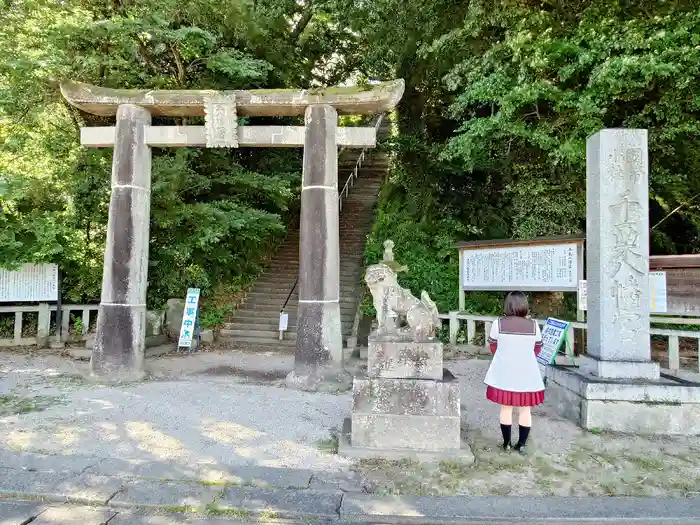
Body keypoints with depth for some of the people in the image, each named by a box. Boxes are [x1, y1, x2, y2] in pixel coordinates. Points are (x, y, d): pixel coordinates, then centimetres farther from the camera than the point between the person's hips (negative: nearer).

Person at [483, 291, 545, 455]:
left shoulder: (498, 324, -10)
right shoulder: (533, 325, -6)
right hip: (526, 375, 1)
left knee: (506, 408, 11)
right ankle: (522, 444, 18)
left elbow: (493, 349, 1)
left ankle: (507, 443, 19)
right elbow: (537, 350, 5)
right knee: (525, 409, 12)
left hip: (504, 375, 0)